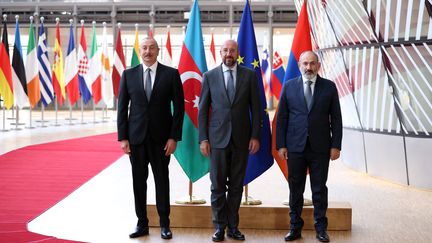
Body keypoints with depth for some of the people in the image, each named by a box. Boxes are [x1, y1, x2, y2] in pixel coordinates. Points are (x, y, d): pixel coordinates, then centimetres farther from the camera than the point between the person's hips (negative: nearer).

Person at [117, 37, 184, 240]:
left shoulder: (171, 74, -1)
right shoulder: (128, 74, 4)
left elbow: (179, 107, -2)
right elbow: (122, 108, 5)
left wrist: (174, 137, -7)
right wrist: (123, 137, -2)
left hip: (161, 137, -1)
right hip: (136, 137, 2)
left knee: (162, 180, 7)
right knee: (139, 181, 7)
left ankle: (164, 224, 18)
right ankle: (142, 223, 18)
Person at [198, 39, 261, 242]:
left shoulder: (249, 75, 4)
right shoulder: (209, 76, 3)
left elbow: (255, 108, 4)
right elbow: (203, 110, 3)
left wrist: (255, 136, -3)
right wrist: (203, 138, -3)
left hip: (241, 139, 1)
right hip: (218, 138, 0)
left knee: (236, 185, 7)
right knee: (218, 185, 2)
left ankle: (233, 226, 17)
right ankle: (219, 227, 13)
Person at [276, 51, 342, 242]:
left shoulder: (329, 87, 3)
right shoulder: (289, 86, 4)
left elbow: (336, 118, 3)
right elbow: (281, 118, 4)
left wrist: (336, 145, -3)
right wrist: (281, 145, -2)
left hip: (320, 148, 0)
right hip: (295, 147, 1)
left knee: (319, 189, 6)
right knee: (295, 189, 7)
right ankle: (295, 227, 18)